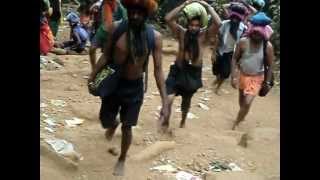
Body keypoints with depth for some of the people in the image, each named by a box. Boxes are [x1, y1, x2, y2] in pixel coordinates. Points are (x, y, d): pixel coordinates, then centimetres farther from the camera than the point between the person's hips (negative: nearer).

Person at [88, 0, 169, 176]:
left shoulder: (154, 36, -16)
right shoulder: (116, 28, -14)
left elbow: (158, 69, -11)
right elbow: (106, 56, -2)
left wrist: (165, 101, -14)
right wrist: (93, 75, -2)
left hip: (135, 87, -1)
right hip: (112, 82, 1)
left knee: (127, 127, 10)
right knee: (106, 122, 14)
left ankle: (121, 160, 38)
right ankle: (114, 124, 54)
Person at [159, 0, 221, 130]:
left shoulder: (203, 35, -8)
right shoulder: (181, 32, -8)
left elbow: (218, 23, -22)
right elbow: (168, 19, -19)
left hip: (194, 73, 1)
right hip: (178, 70, -1)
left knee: (186, 100, 22)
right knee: (169, 98, -19)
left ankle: (183, 120, 49)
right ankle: (165, 121, 6)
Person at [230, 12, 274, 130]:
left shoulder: (268, 46, -20)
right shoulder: (243, 42, -19)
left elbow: (270, 65, -9)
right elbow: (235, 59, -10)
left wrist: (267, 82, -5)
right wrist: (233, 76, -16)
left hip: (257, 78, -2)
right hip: (242, 75, 2)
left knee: (247, 103, -10)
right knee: (242, 100, 21)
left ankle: (235, 123, 11)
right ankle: (242, 115, 51)